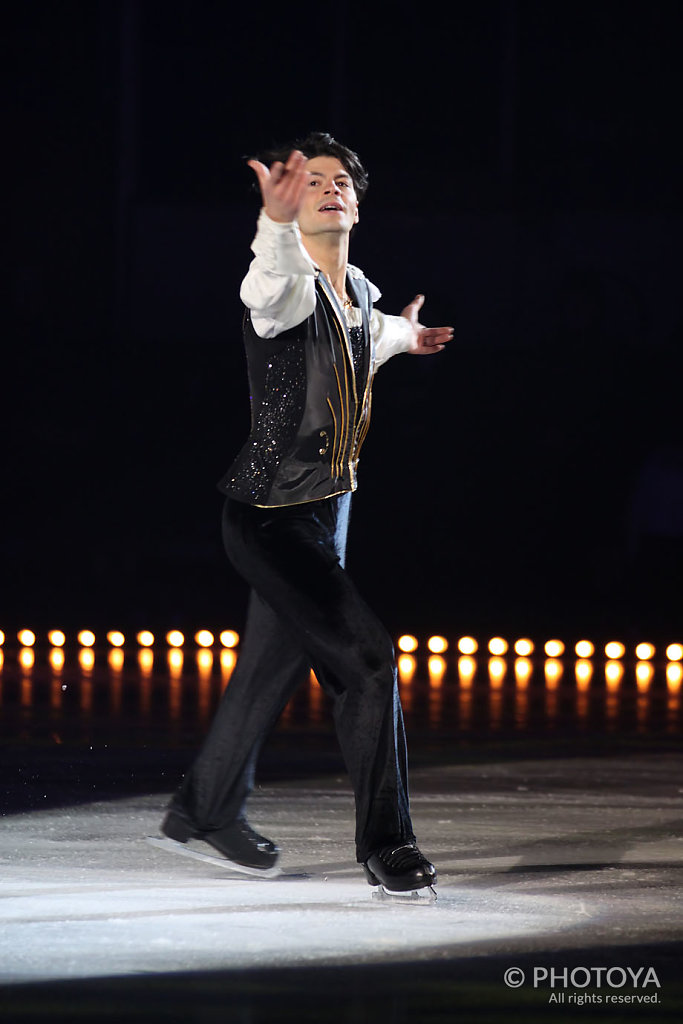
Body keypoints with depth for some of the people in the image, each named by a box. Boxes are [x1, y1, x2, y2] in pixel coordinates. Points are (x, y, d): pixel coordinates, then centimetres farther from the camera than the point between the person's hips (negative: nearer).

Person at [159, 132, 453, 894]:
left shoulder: (358, 292, 6)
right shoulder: (291, 290, -19)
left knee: (273, 666, 21)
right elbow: (272, 286, -47)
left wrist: (396, 336, 40)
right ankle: (387, 844, -5)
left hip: (326, 512, 9)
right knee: (366, 662, -15)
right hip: (272, 516, -9)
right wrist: (278, 221, -66)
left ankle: (204, 809, 39)